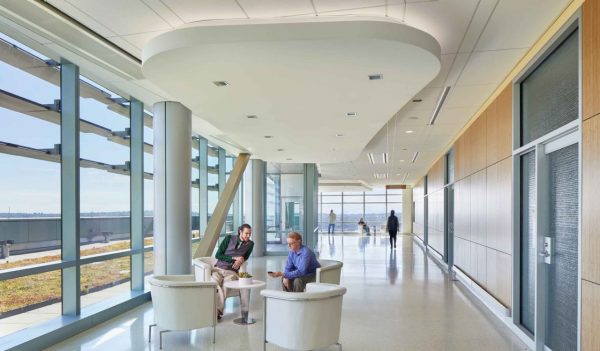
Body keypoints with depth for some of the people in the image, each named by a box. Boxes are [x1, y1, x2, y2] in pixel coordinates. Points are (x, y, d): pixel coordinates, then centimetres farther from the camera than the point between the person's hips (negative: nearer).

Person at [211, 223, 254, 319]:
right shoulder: (229, 238, 1)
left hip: (231, 272, 0)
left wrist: (240, 261, -6)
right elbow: (218, 255, 0)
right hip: (218, 269, 0)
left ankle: (217, 310, -40)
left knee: (225, 286, -33)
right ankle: (218, 310, -41)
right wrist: (234, 258, -10)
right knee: (214, 284, -33)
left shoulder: (250, 244, 6)